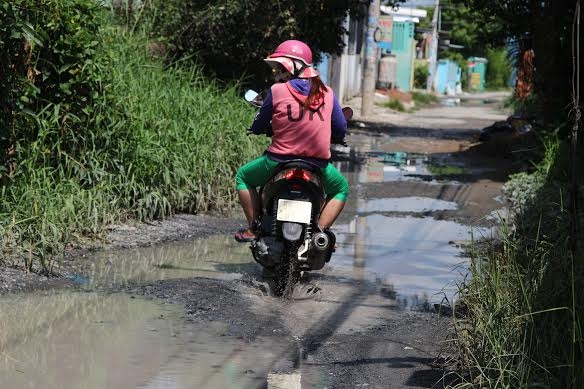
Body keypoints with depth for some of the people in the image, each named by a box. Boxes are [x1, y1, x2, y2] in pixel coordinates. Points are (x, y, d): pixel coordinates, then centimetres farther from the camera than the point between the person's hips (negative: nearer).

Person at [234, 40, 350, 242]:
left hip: (279, 161, -2)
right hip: (318, 166, 2)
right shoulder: (327, 93, 2)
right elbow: (341, 130, 8)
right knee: (341, 189, 30)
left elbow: (257, 127, 3)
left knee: (243, 176, 26)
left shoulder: (277, 90, -6)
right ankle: (320, 229, 9)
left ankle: (253, 229, 17)